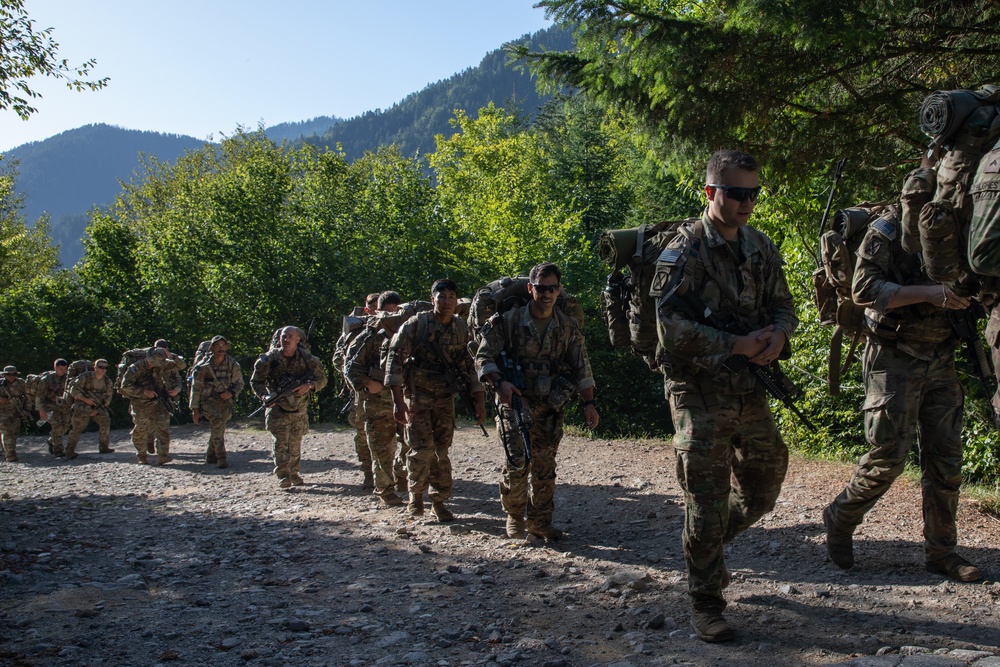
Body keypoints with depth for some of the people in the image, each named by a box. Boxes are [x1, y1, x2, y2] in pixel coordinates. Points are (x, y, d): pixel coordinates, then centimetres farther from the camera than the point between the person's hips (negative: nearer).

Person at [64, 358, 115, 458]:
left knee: (105, 422, -7)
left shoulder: (107, 381, -1)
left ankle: (103, 447, 5)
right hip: (82, 406, -5)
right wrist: (85, 399, -22)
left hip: (98, 407, 5)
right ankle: (70, 452, 1)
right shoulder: (85, 377, -14)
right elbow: (73, 389, -15)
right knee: (76, 428, -7)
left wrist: (97, 409, -7)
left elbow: (107, 398, 4)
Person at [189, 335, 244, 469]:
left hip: (224, 400, 4)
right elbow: (196, 387, -5)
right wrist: (195, 408, -6)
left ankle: (210, 456, 33)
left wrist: (231, 393, -14)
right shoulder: (204, 366, -10)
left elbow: (239, 383, 7)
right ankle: (221, 457, -25)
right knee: (217, 422, -27)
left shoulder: (233, 365, -2)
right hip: (207, 400, -4)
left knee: (218, 429, 11)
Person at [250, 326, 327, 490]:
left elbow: (322, 378, 2)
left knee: (296, 443, 10)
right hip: (277, 408, -2)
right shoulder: (270, 358, -9)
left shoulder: (307, 359, -6)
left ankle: (294, 473, 23)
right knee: (280, 441, -12)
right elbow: (256, 381, -2)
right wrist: (264, 396, -21)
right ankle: (282, 476, -12)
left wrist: (308, 386, -18)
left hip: (299, 409, 2)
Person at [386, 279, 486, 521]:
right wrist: (398, 400, -21)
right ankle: (416, 495, 11)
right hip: (417, 397, -3)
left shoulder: (462, 329, 2)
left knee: (441, 452, 5)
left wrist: (480, 401, 4)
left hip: (446, 399, 3)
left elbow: (470, 366, 9)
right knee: (422, 449, -12)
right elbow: (395, 359, -14)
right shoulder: (416, 324, -11)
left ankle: (439, 501, 18)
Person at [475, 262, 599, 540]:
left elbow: (581, 369, 7)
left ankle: (540, 521, 20)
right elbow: (484, 356, -6)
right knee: (517, 463, -9)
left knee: (545, 465, 6)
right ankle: (514, 517, 12)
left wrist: (589, 403, 1)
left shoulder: (568, 327, 2)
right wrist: (499, 382, -23)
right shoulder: (508, 321, -7)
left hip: (550, 407, 3)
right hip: (515, 403, -3)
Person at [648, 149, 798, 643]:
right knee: (706, 501, 0)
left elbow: (785, 307, 13)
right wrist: (739, 344, -21)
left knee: (761, 492, 15)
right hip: (700, 393, -6)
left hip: (750, 390, 6)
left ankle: (706, 546, 40)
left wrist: (778, 334, -11)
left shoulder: (761, 248, 9)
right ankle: (706, 603, 15)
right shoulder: (685, 250, -11)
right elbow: (672, 325, -19)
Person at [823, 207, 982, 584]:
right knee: (889, 455, -5)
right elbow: (864, 289, -18)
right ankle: (840, 519, 17)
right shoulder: (887, 232, -8)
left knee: (946, 458, 6)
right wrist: (928, 293, -26)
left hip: (940, 361, 6)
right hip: (894, 361, -6)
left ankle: (941, 551, 17)